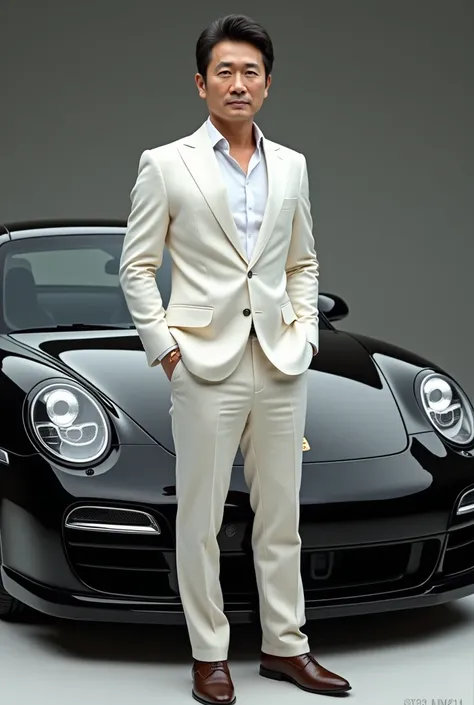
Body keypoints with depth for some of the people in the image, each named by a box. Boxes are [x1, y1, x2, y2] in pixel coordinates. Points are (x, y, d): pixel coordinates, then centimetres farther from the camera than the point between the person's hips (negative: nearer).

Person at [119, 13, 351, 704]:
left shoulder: (291, 166, 10)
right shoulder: (166, 165, -2)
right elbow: (137, 266, 0)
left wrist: (305, 334, 5)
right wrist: (164, 347, -6)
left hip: (282, 364, 4)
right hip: (206, 364, -4)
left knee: (281, 516, 11)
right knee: (201, 519, 3)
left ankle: (285, 646, 23)